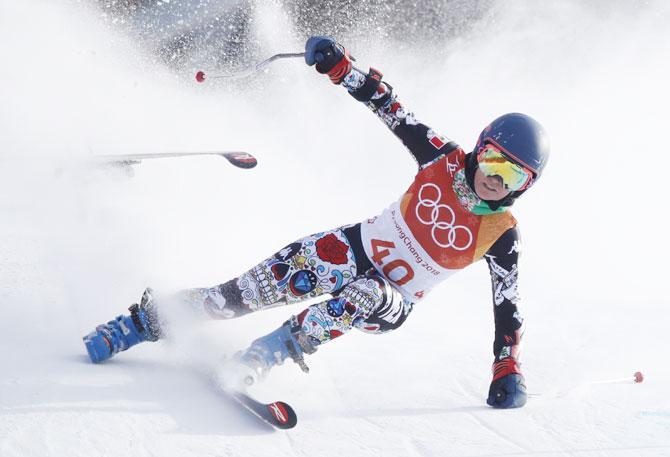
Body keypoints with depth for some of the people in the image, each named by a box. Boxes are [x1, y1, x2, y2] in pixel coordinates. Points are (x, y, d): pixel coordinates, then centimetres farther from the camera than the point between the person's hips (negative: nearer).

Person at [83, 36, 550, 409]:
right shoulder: (446, 161, -9)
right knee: (251, 290, -12)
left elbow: (508, 307, -8)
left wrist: (508, 371, -17)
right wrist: (340, 66, -15)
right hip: (357, 248, 2)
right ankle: (146, 320, 1)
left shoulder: (502, 237, -13)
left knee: (367, 296, -39)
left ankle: (259, 359, -32)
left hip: (391, 304, -2)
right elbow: (390, 107, -5)